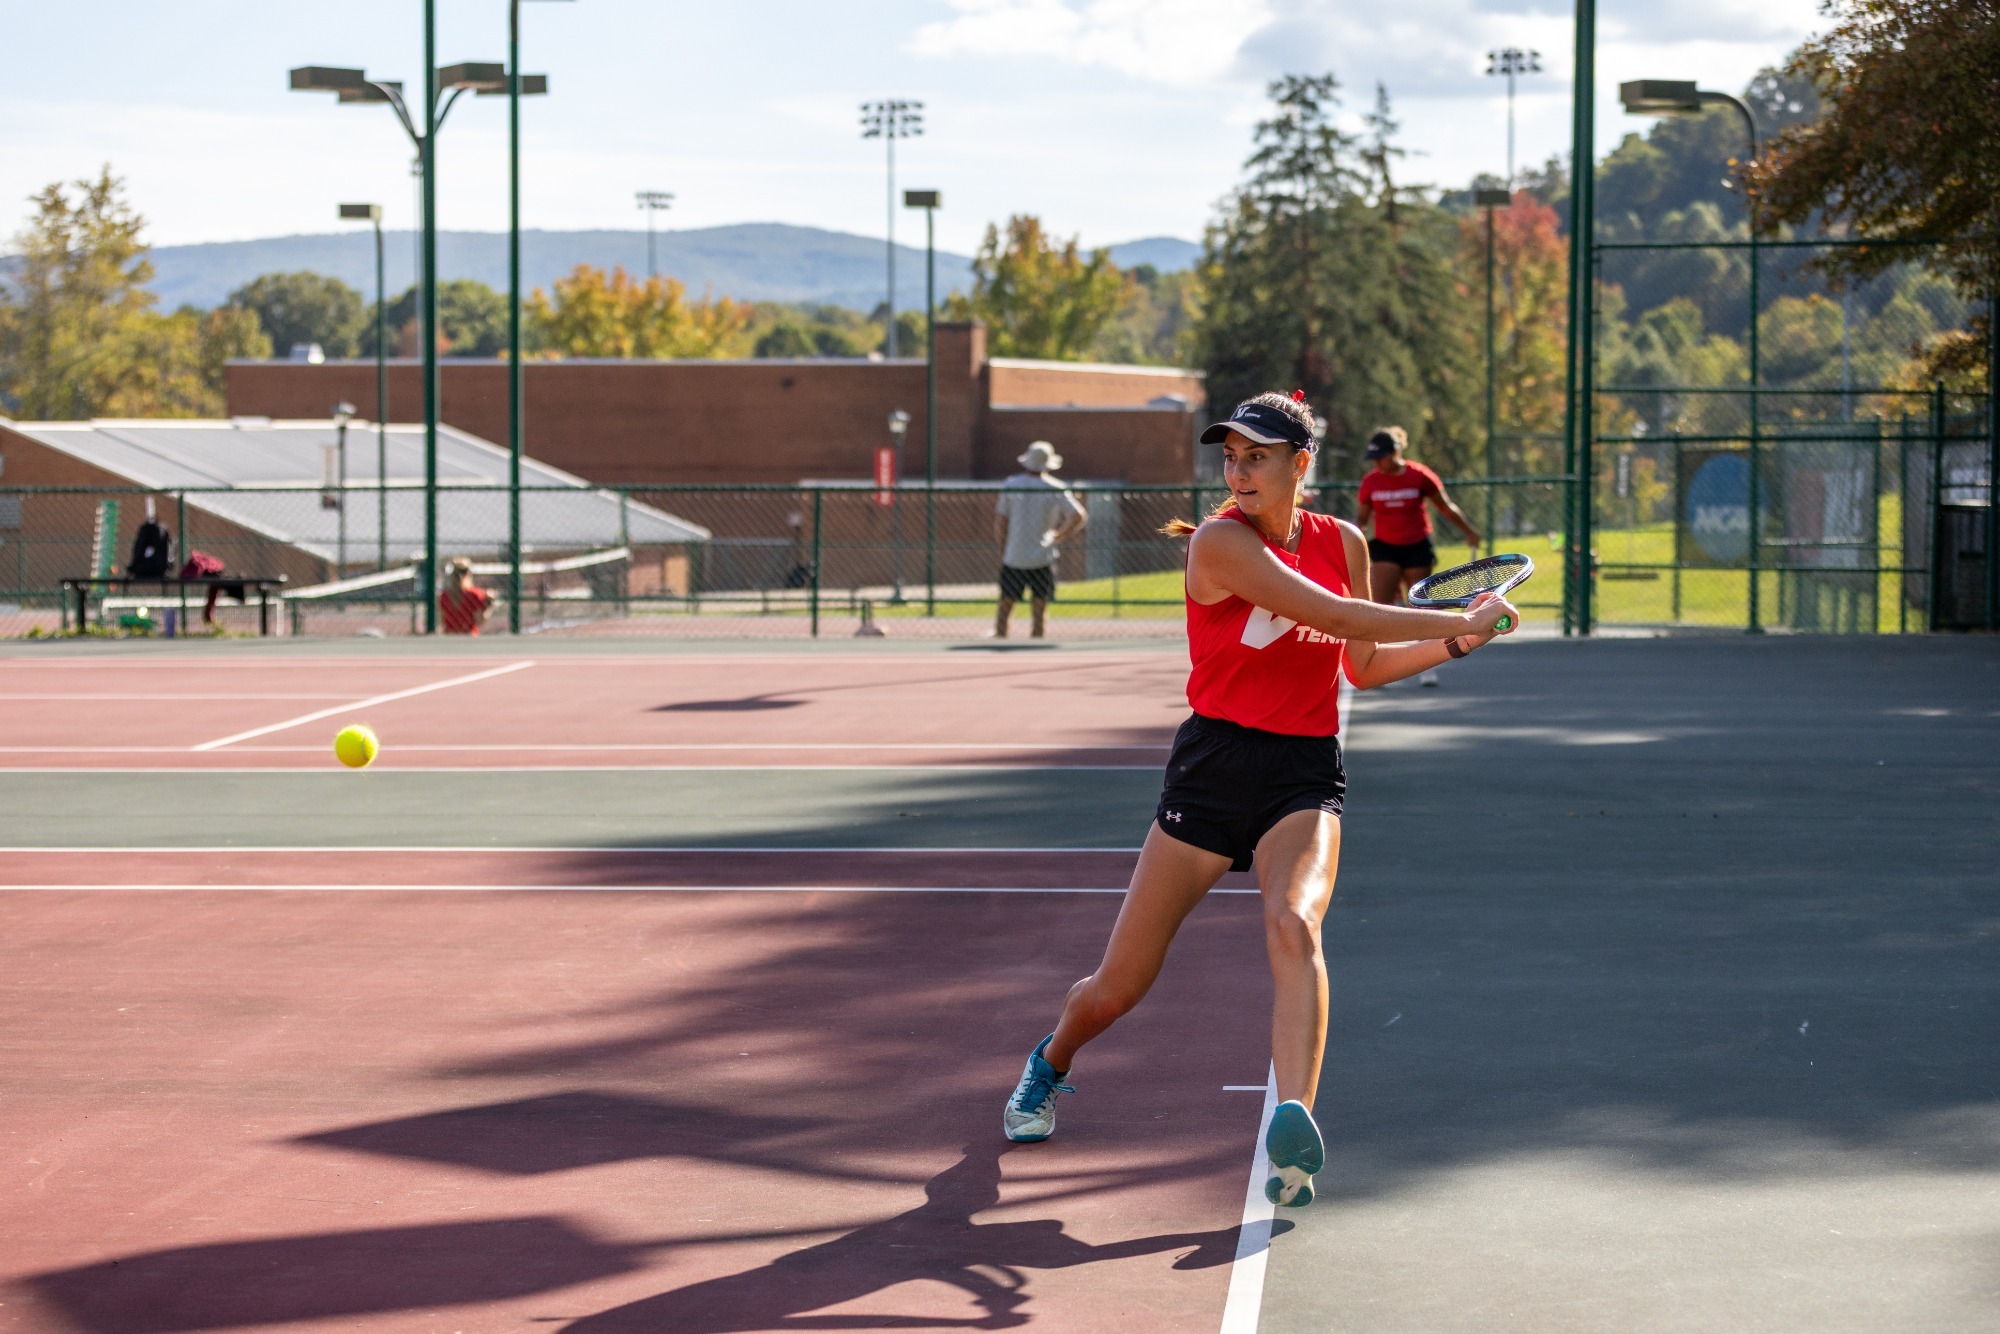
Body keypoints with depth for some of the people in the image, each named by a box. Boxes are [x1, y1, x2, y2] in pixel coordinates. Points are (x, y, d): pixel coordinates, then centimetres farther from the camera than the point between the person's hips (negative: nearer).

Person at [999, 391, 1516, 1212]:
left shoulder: (1343, 543, 6)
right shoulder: (1220, 541, -12)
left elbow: (1362, 667, 19)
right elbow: (1337, 616, -22)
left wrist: (1454, 644, 6)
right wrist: (1458, 620, -19)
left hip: (1305, 775, 2)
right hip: (1215, 765, -2)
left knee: (1294, 926, -31)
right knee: (1116, 988, 6)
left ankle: (1293, 1128, -43)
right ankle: (1052, 1064, 40)